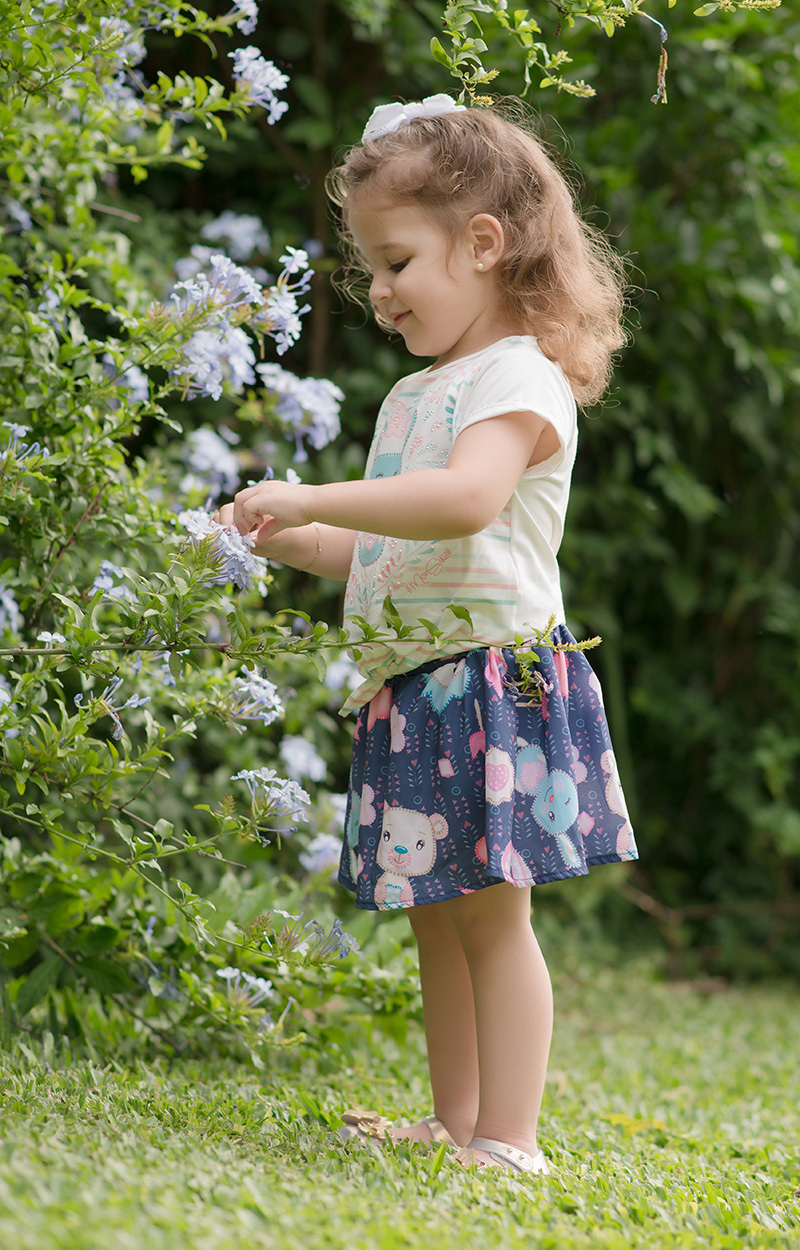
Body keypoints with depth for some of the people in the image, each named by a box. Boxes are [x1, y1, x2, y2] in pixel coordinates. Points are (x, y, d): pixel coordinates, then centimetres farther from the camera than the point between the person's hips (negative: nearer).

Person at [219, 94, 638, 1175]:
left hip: (494, 678, -9)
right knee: (436, 919, 13)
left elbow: (466, 500, -31)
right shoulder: (416, 394, 18)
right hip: (413, 691, 9)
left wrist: (314, 498, -31)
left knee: (490, 915, -7)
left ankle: (508, 1143, -3)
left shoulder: (518, 378, -11)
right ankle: (455, 1126, 21)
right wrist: (296, 541, 11)